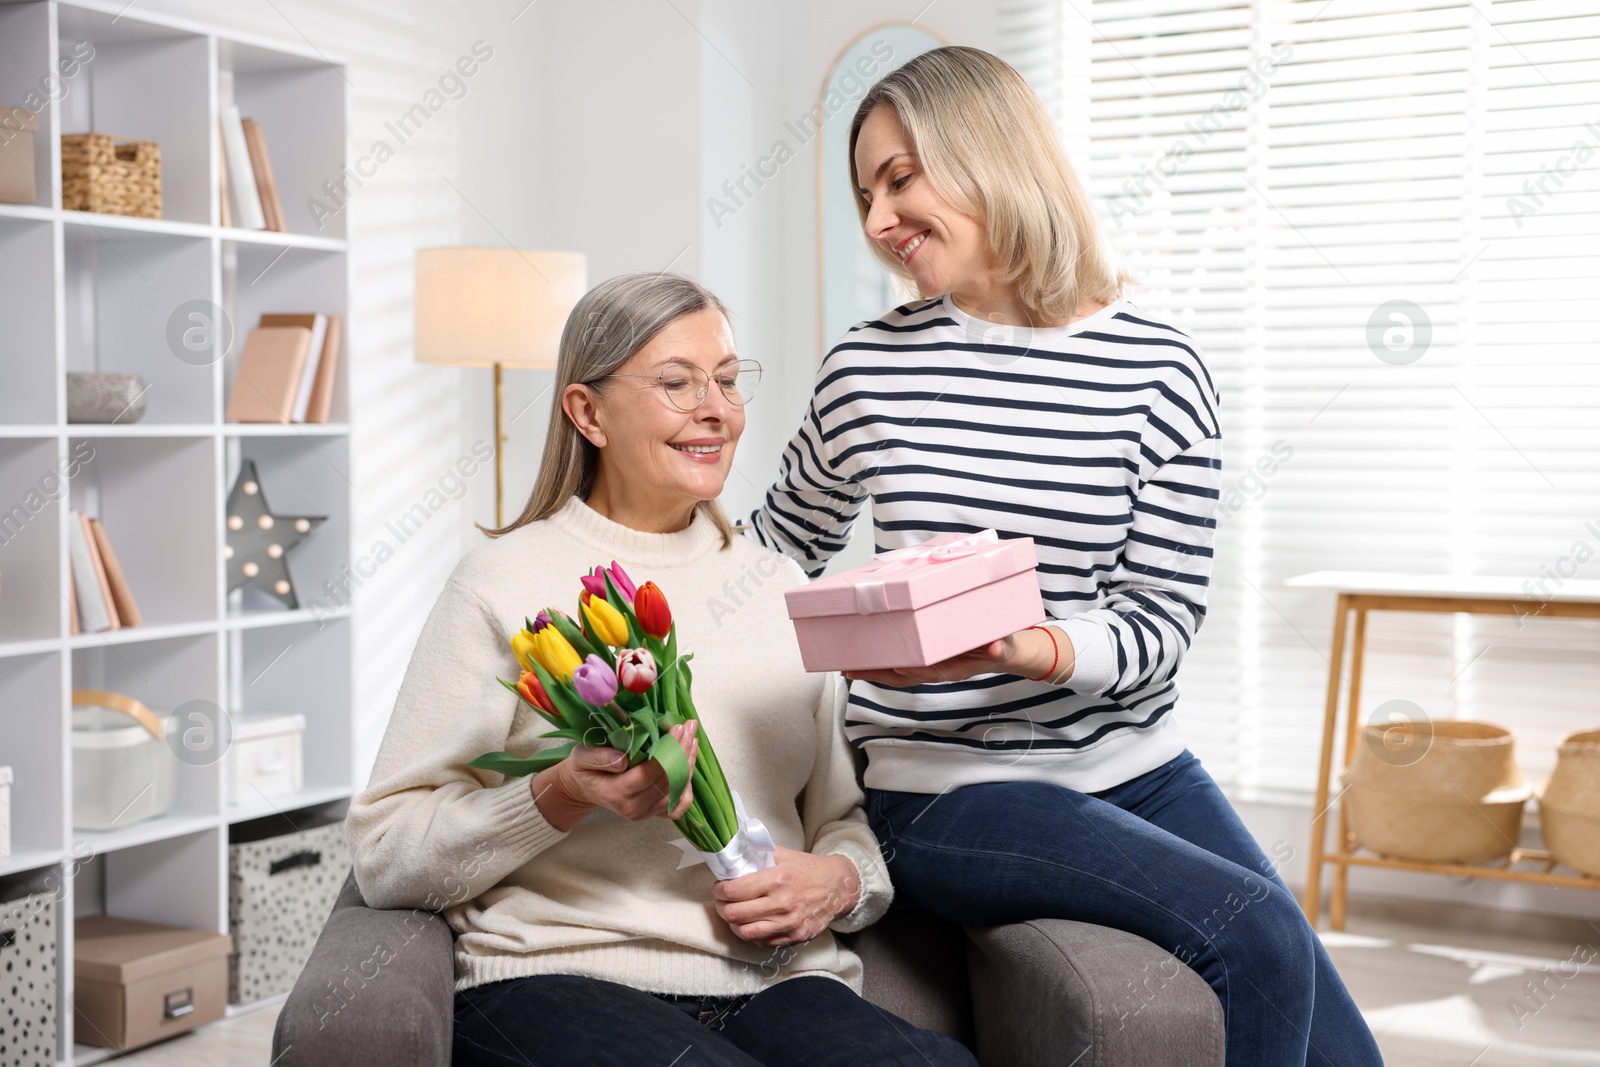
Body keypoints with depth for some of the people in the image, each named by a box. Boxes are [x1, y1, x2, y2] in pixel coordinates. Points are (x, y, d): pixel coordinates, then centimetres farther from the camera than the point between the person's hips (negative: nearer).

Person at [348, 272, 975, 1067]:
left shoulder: (779, 587, 18)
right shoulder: (507, 582, 2)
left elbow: (845, 820, 21)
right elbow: (384, 858, -3)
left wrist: (840, 882, -2)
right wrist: (561, 797, -18)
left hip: (771, 983, 5)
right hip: (556, 980, -4)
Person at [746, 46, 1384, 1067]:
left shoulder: (1159, 367, -3)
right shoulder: (869, 367, 0)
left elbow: (1163, 620, -7)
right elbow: (787, 540, 17)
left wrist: (1031, 649, -27)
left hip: (1137, 763, 3)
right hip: (948, 782, -2)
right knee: (1254, 928, -22)